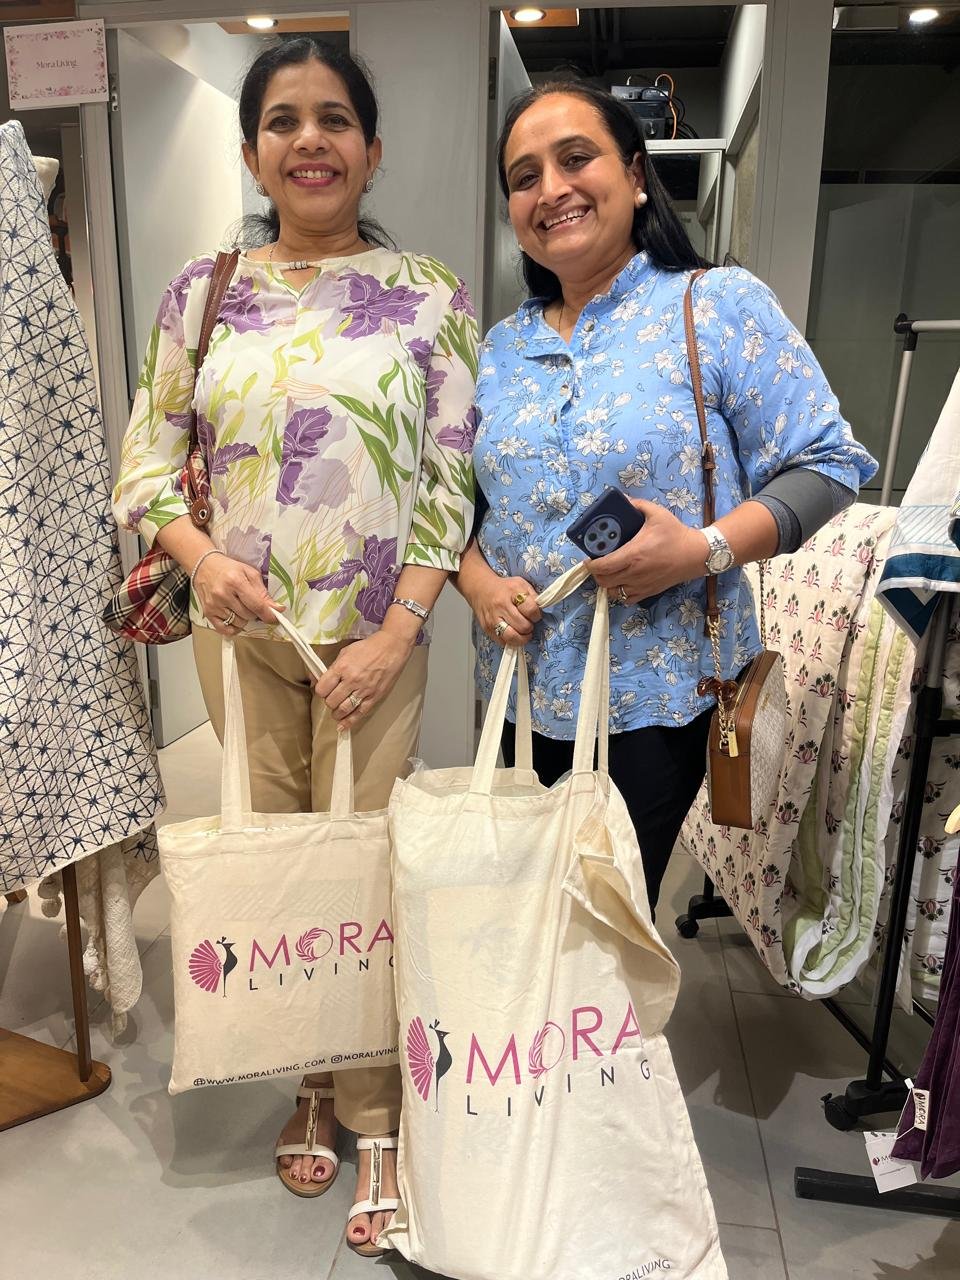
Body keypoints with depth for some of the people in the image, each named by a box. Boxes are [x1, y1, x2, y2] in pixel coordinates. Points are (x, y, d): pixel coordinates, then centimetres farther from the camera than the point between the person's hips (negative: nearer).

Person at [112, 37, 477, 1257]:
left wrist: (396, 633, -13)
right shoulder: (204, 289, 6)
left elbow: (451, 479, -5)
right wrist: (200, 556, -12)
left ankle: (376, 1120, 27)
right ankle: (309, 1083, 37)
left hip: (375, 637, -2)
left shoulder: (427, 294, 0)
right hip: (240, 631, 3)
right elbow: (147, 455, 8)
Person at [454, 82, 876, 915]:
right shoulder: (502, 348, 9)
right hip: (523, 690, 5)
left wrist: (707, 549, -22)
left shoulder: (721, 305, -6)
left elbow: (828, 465, -7)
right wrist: (479, 583, -7)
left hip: (656, 696, -4)